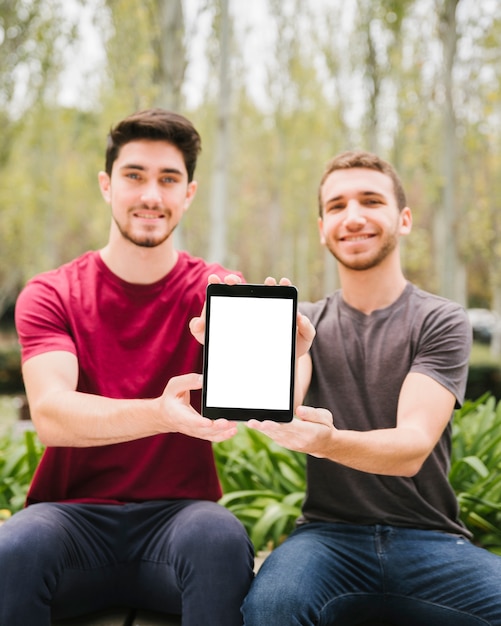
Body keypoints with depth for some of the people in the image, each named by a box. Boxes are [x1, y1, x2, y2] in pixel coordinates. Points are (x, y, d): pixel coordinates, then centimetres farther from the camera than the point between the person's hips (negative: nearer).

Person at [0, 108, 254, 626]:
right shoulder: (49, 296, 1)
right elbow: (50, 414, -17)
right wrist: (160, 414, -36)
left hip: (178, 511, 0)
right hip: (74, 512, 0)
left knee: (221, 541, -32)